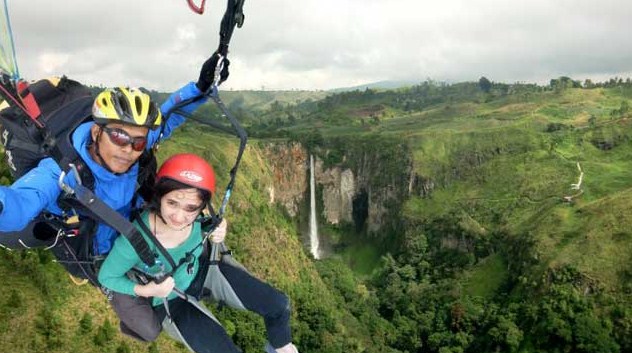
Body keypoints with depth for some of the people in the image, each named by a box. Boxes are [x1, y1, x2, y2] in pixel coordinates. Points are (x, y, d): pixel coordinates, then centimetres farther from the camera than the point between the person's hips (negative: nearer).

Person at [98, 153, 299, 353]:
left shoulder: (197, 218, -27)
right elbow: (106, 276, -18)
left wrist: (216, 235, -21)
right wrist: (145, 290, -32)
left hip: (203, 271, 4)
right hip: (172, 302, -3)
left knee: (279, 305, 4)